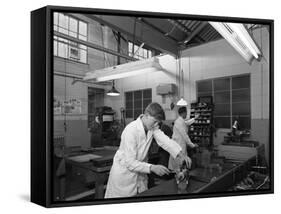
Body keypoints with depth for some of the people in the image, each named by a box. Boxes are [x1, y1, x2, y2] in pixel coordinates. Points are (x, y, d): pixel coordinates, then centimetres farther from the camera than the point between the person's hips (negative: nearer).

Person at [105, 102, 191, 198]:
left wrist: (180, 154, -34)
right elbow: (130, 162, -28)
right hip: (124, 173, -6)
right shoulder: (130, 130, -28)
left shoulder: (152, 127, -7)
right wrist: (152, 168, -36)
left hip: (140, 173, 6)